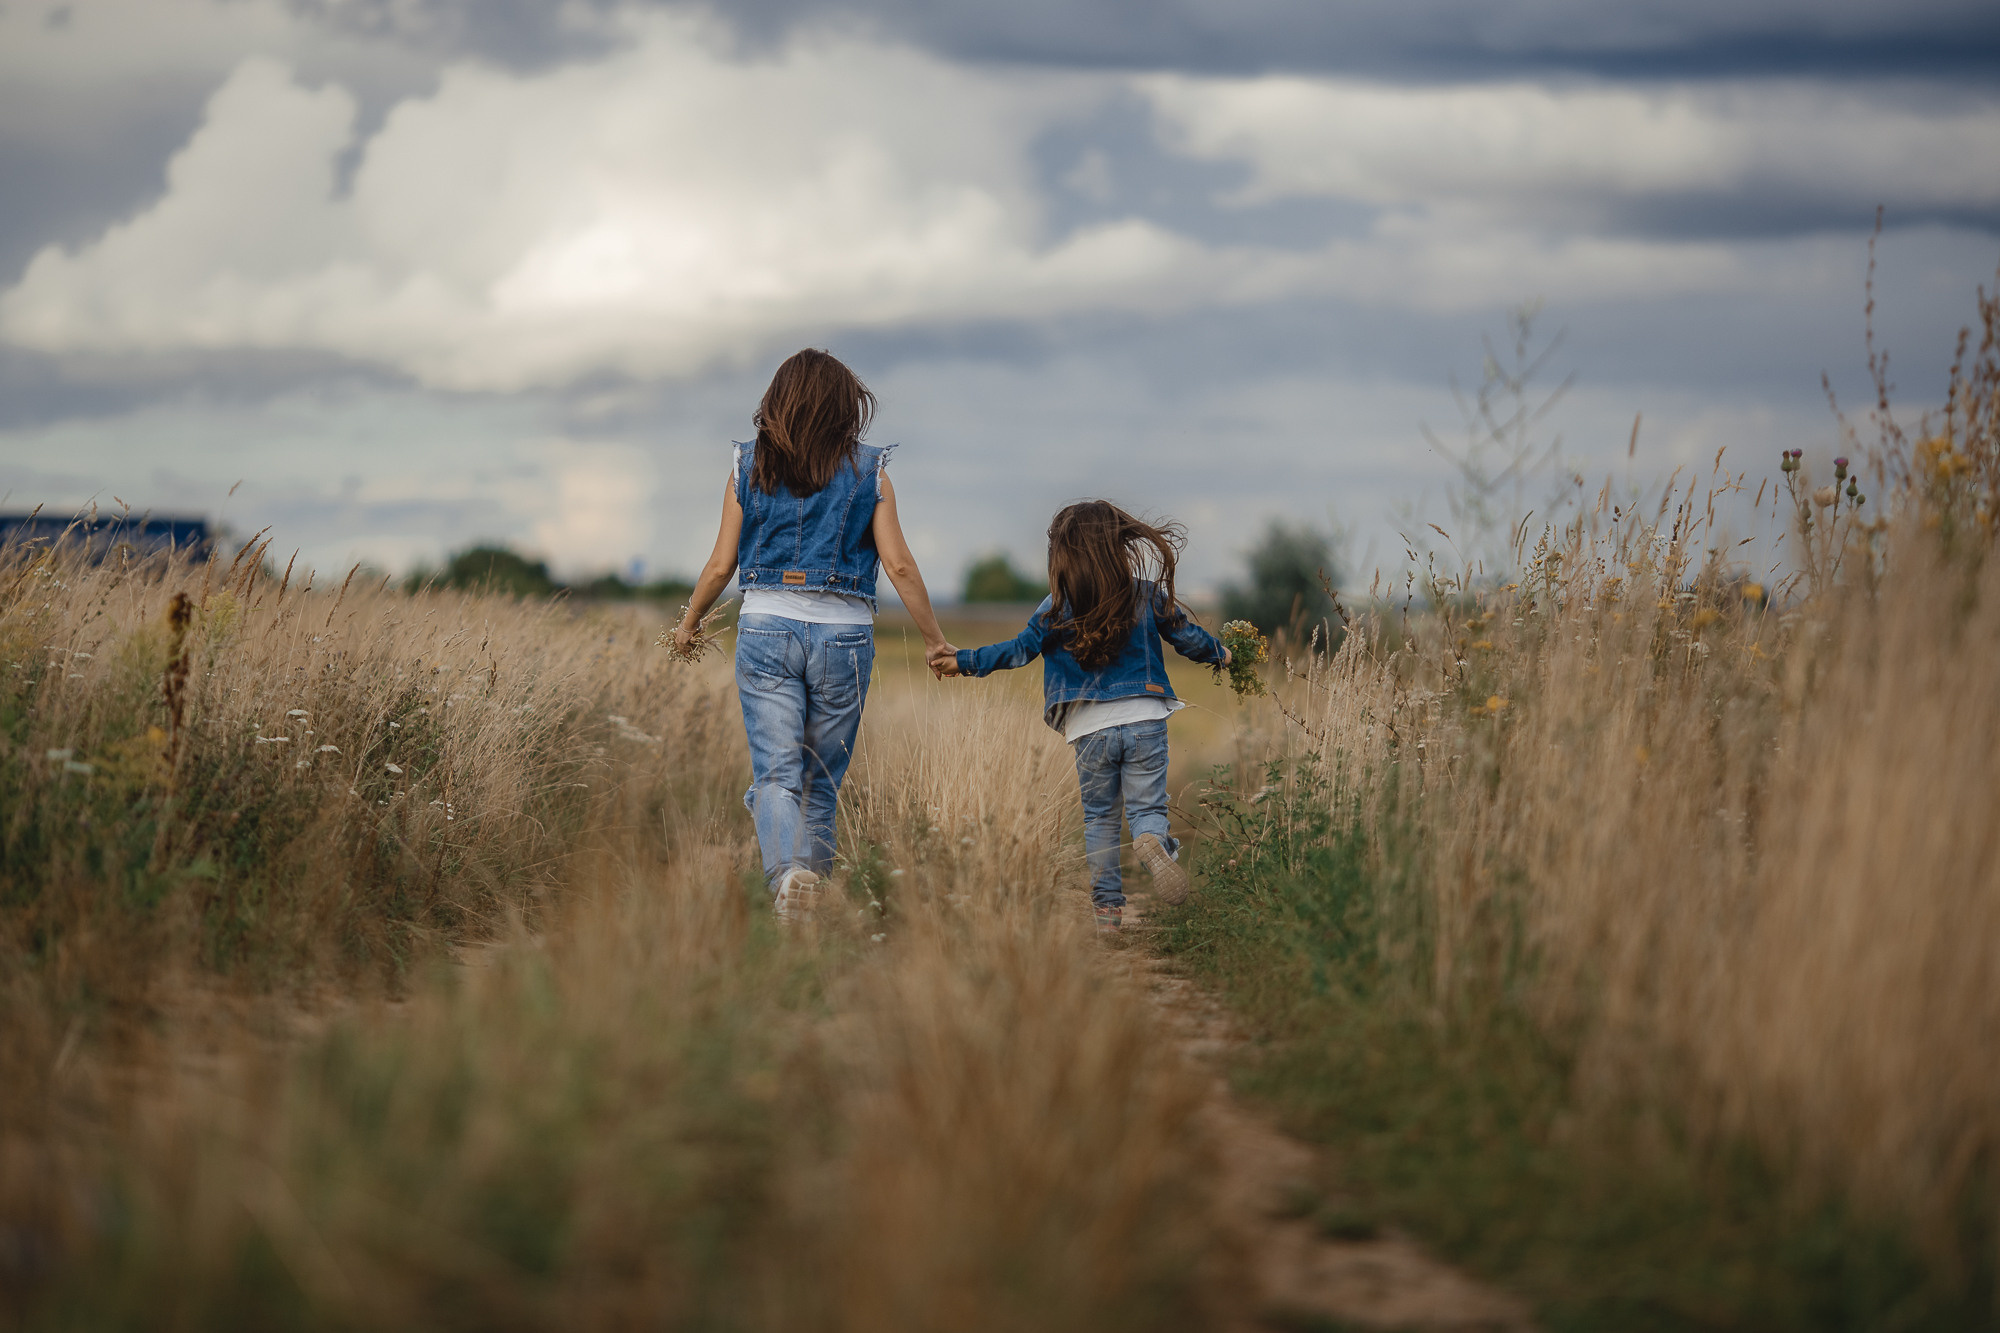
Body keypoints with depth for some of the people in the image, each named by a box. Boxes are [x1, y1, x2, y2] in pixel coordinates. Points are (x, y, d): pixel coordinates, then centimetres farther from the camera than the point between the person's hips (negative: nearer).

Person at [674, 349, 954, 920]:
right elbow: (899, 566, -2)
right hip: (844, 635, 0)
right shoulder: (868, 471, 1)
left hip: (765, 627, 0)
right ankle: (812, 891, 14)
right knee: (822, 782, 12)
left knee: (776, 774, -5)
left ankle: (789, 870, -30)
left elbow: (721, 566, 6)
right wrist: (934, 638, 8)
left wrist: (690, 621, 23)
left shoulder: (749, 467, 4)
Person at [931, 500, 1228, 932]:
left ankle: (1107, 908, 12)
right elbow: (1187, 635, 12)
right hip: (1145, 719, 0)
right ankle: (1153, 840, -33)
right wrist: (1219, 654, 33)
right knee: (1147, 805, 4)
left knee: (1099, 818, 13)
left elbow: (1021, 649, -2)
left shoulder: (1058, 608, -3)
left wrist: (964, 661, 8)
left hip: (1090, 727, 0)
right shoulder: (1147, 595, 3)